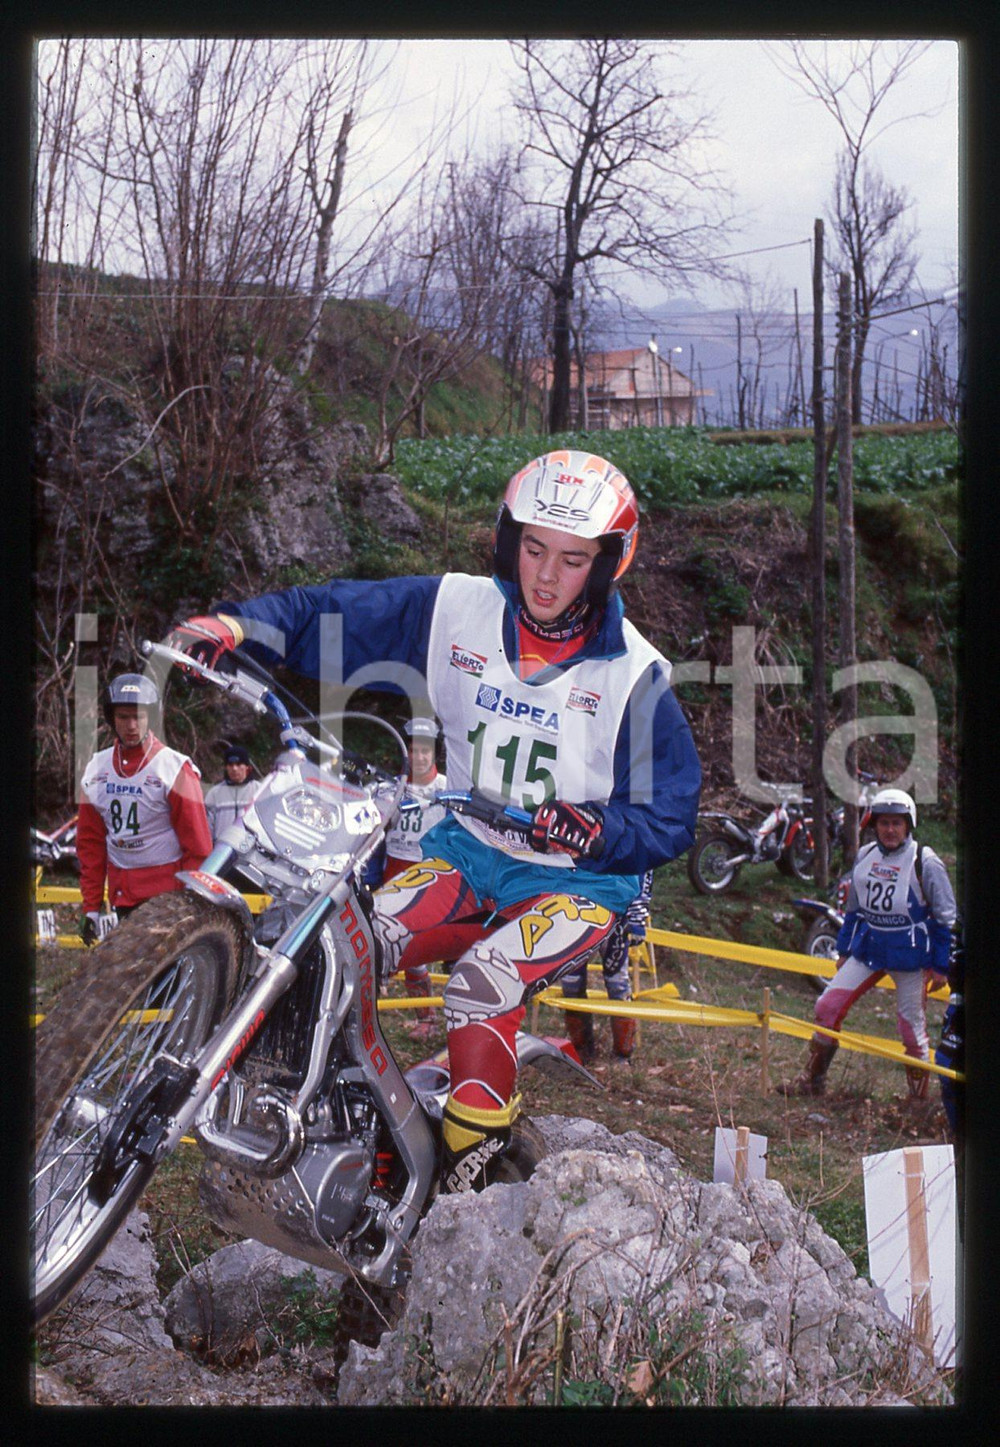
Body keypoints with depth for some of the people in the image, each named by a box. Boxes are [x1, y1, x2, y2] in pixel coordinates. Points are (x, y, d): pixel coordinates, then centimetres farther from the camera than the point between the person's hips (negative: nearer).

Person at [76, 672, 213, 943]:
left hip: (169, 895, -5)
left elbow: (198, 844, -8)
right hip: (121, 897, 5)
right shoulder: (96, 770, 7)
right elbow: (90, 842, 11)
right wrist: (91, 906, 9)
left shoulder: (175, 769, -8)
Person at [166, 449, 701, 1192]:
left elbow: (670, 820, -9)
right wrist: (239, 624, -19)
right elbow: (331, 614, -1)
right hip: (469, 850, 4)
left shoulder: (634, 676, -11)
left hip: (582, 878, -4)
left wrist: (597, 829, -30)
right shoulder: (455, 609, -3)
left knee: (483, 982, -29)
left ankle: (474, 1160, -8)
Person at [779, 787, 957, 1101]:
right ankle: (812, 1080, 12)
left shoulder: (925, 863, -10)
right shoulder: (864, 857, 5)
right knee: (827, 1006, -1)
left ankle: (919, 1099, 20)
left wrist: (940, 966, -7)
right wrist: (844, 950, 16)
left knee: (911, 1025, 3)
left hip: (908, 956, -5)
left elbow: (946, 918, -5)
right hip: (867, 950, 5)